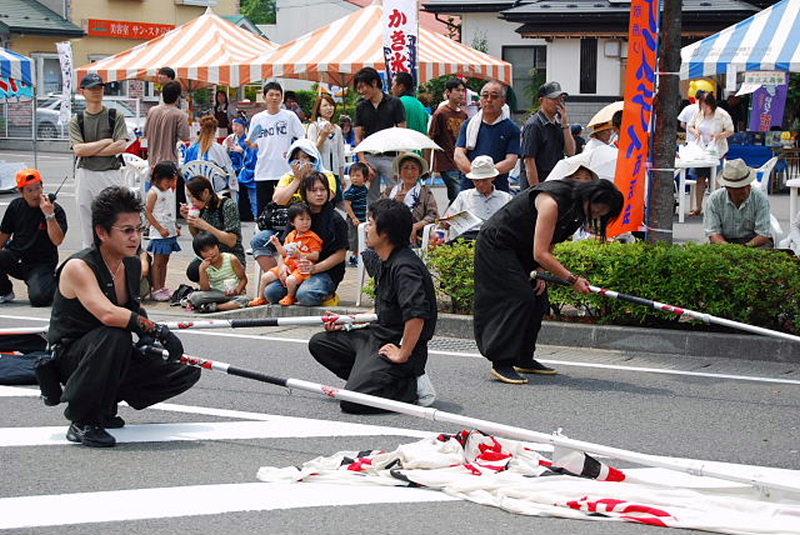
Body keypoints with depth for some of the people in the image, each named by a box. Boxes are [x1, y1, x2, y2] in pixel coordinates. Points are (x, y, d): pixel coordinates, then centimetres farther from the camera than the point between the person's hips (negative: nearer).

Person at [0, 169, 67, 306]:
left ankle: (50, 281, 10)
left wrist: (49, 215, -29)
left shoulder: (56, 209, -9)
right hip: (15, 257, 4)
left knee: (39, 298, -29)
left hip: (41, 263, -4)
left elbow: (57, 241, -21)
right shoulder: (16, 206, 5)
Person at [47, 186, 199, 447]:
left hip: (113, 358, 8)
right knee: (114, 335, -38)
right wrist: (154, 329, -31)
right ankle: (81, 421, -22)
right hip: (69, 355, -8)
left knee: (187, 371, -1)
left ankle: (103, 405, 11)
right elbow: (108, 314, -39)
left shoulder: (133, 265, 3)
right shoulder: (78, 267, -22)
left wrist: (147, 339, 0)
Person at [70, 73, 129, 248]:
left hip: (111, 174, -2)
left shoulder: (115, 117, 5)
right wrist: (106, 142, -6)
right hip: (85, 174, 2)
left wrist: (90, 150, -7)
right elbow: (78, 150, -5)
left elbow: (121, 146, -7)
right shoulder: (76, 120, 8)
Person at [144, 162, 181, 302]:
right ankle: (156, 290, -1)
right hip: (159, 234, -8)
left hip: (170, 232, 8)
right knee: (158, 262, -4)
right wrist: (160, 229, -17)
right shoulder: (154, 193, -12)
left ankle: (162, 287, 19)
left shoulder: (170, 190, 11)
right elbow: (148, 213, -15)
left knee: (164, 261, 13)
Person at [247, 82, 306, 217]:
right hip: (263, 171, 2)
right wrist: (251, 143, -8)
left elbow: (303, 139, 2)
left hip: (286, 171, -2)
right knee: (262, 211, 5)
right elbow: (252, 144, 13)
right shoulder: (257, 118, 7)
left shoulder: (290, 116, 2)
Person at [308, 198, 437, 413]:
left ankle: (412, 389, -6)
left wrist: (403, 354, -27)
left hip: (396, 345, -10)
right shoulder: (387, 264, 11)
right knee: (319, 343, 14)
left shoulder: (404, 267, -23)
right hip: (376, 336, 10)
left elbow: (417, 314, -35)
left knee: (352, 401, -24)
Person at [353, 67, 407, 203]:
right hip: (369, 157, 3)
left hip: (391, 157, -3)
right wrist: (363, 162, -5)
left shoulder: (394, 103, 0)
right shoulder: (361, 107, 9)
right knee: (371, 199, 4)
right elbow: (358, 137, 7)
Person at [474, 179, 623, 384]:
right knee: (520, 298, -17)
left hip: (521, 249, 9)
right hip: (496, 245, -9)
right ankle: (502, 363, -15)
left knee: (538, 299, 5)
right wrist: (572, 279, -28)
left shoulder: (578, 208, -3)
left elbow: (548, 245, 6)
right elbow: (540, 253, -30)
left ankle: (524, 359, 15)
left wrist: (543, 274, -7)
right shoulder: (552, 202, -31)